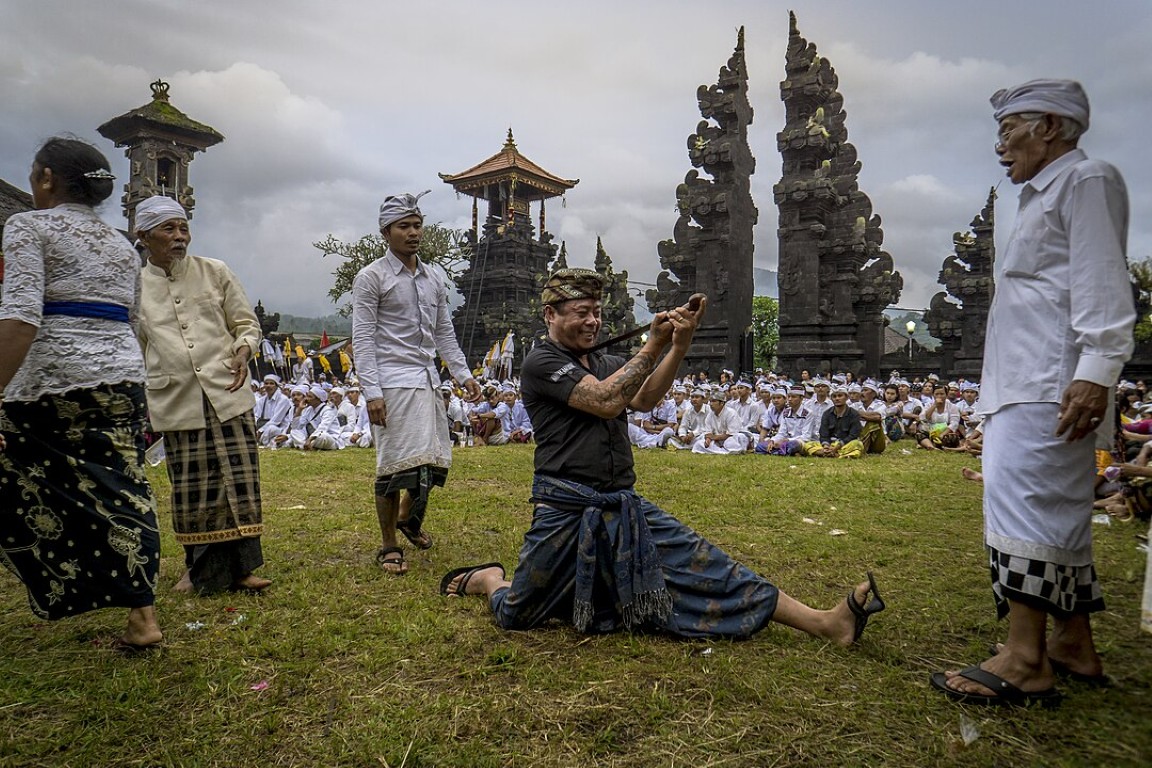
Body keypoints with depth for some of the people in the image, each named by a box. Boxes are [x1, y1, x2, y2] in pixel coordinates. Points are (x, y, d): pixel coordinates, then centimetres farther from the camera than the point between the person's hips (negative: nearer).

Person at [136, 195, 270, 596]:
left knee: (239, 480, -2)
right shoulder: (134, 288, 9)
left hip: (228, 394, 0)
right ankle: (199, 568, 21)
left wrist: (243, 351, -11)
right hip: (175, 403, 1)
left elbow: (247, 322, 10)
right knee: (190, 489, 4)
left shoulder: (215, 272, 5)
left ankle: (240, 567, 9)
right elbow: (133, 352, 18)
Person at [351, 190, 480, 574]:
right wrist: (372, 392, -16)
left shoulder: (435, 277, 15)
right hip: (393, 381, -6)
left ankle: (409, 518, 37)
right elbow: (362, 339, -8)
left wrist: (463, 374, 10)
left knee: (434, 461, 9)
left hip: (428, 379, 6)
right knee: (396, 465, -3)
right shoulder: (371, 277, -4)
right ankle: (388, 546, 13)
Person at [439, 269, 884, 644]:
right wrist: (654, 344, -16)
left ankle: (824, 623, -4)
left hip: (624, 507, 5)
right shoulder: (542, 362, -6)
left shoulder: (606, 364, 17)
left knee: (702, 565, -2)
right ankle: (485, 578, 38)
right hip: (566, 509, -5)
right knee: (513, 615, 4)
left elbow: (644, 400, -5)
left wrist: (679, 347, -18)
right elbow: (606, 402, -19)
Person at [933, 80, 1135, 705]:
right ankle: (1074, 645, 20)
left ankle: (1025, 659, -14)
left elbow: (1101, 284, -15)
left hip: (1050, 388, -10)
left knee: (1024, 503, -16)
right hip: (1024, 387, 11)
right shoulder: (1044, 196, 27)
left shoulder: (1086, 180, -2)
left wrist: (1095, 370, -24)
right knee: (1057, 509, 11)